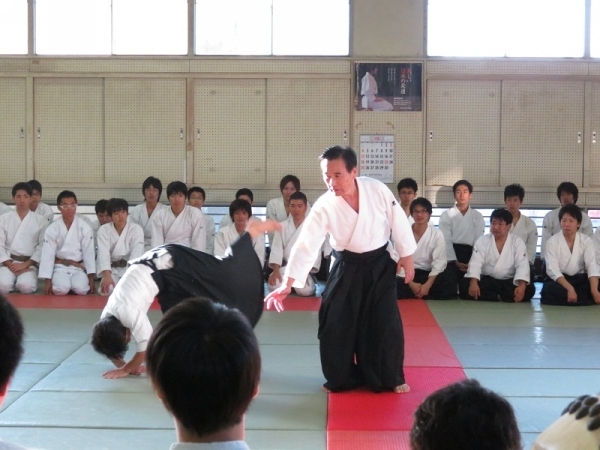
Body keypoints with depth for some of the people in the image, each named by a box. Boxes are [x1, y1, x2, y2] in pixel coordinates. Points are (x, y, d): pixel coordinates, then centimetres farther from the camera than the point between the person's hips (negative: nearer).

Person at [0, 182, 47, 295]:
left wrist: (25, 264, -10)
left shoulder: (41, 220, 7)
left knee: (26, 286, -33)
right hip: (9, 262, 1)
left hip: (29, 264, -1)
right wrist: (10, 265, -11)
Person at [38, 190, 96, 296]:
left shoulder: (85, 227, -4)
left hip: (79, 267, 0)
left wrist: (91, 278, -4)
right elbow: (47, 254, -6)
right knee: (62, 288, -29)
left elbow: (89, 252, -2)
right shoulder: (52, 229, -6)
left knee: (80, 288, -29)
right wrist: (47, 280, -10)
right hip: (60, 267, 0)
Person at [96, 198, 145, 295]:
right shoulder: (104, 230, -6)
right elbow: (103, 253, -19)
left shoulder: (136, 229, -8)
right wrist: (107, 276, -36)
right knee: (107, 289, -29)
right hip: (112, 270, 0)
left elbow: (136, 254, -18)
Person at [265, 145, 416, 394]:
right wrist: (287, 284, -30)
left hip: (381, 263, 0)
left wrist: (407, 256, 1)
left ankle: (391, 378, 19)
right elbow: (306, 245, -24)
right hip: (347, 268, 0)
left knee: (386, 324, 1)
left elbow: (398, 221, -5)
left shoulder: (377, 190, -19)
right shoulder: (324, 206, -20)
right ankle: (342, 378, 18)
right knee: (335, 324, -1)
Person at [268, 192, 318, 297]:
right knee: (274, 286, -27)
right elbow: (276, 249, -1)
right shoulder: (282, 226, 6)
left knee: (305, 290, -31)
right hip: (286, 268, 2)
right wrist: (275, 271, -14)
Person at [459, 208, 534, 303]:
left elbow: (522, 265, -13)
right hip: (486, 281, 0)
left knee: (529, 289, -28)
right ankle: (500, 298, -27)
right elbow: (475, 263, -13)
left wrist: (522, 285, -33)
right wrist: (473, 282, -32)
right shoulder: (482, 241, 0)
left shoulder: (518, 242, -1)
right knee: (464, 285, -27)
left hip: (509, 282, 0)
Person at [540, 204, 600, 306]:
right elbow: (552, 269, -17)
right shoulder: (552, 241, -6)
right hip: (559, 280, -1)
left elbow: (592, 265, -14)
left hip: (580, 280, 2)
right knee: (549, 290, -37)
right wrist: (569, 289, -33)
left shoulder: (586, 241, 0)